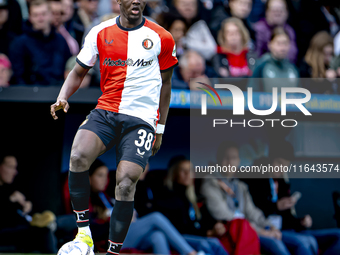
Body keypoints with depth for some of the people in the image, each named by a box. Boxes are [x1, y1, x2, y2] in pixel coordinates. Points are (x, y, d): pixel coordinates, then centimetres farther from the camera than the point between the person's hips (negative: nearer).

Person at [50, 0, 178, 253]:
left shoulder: (161, 38, 3)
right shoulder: (101, 33, 5)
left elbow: (165, 83, 14)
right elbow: (79, 72, 14)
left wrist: (160, 129, 14)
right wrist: (63, 98, -6)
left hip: (141, 118, -1)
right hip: (105, 111, 2)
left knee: (125, 183, -18)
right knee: (78, 156, -27)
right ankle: (84, 232, -16)